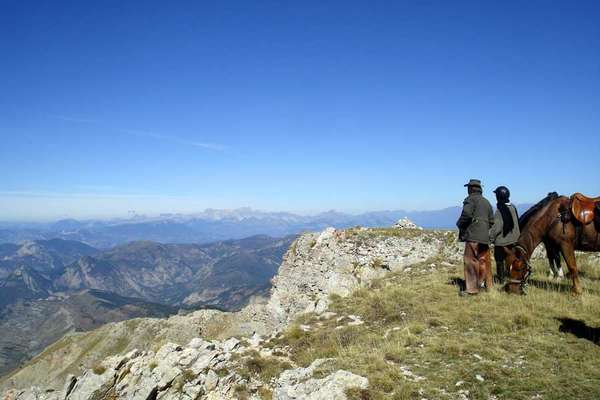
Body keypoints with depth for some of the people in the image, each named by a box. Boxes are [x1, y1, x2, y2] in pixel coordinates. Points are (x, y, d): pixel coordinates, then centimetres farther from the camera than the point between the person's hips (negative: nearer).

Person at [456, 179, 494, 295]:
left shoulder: (471, 199, -4)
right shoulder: (487, 202, 20)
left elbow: (466, 214, -20)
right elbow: (491, 221, 19)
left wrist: (460, 225, -5)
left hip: (473, 235, -8)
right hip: (485, 236, 8)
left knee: (471, 261, -6)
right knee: (484, 260, 17)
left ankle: (471, 288, -7)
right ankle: (488, 284, 27)